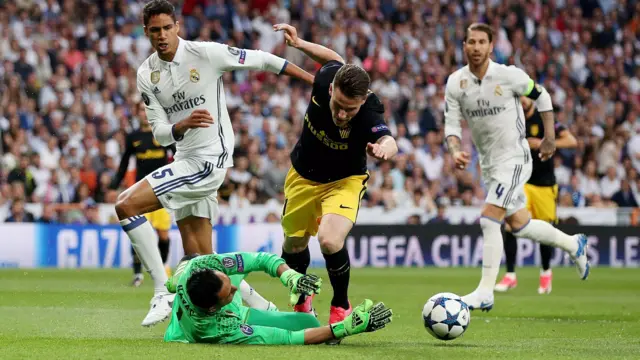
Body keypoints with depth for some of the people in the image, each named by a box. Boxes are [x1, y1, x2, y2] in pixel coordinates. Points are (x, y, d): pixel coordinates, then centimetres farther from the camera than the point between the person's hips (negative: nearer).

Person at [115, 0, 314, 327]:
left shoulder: (206, 53, -11)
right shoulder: (146, 75, 5)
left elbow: (263, 61, -1)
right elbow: (160, 133, 1)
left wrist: (316, 80, 4)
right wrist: (183, 125, -22)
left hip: (209, 159, -7)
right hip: (185, 161, 7)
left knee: (126, 205, -20)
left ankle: (164, 293, -18)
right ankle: (261, 307, 23)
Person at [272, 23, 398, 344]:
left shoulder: (369, 115, -39)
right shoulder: (326, 77, -27)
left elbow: (387, 141, -61)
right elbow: (334, 58, -2)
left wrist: (384, 147, -82)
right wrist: (298, 43, -2)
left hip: (344, 180, -4)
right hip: (303, 176, 4)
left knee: (330, 241, -28)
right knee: (294, 244, 18)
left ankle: (341, 306, 1)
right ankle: (301, 302, 50)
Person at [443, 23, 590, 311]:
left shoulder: (509, 76, -14)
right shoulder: (455, 83, -4)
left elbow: (541, 96, 2)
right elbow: (451, 124, -2)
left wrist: (549, 137, 3)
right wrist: (455, 151, -22)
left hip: (514, 158, -6)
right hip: (488, 164, 6)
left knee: (489, 220, -20)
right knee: (519, 226, 16)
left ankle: (485, 293, -18)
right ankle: (573, 245, 41)